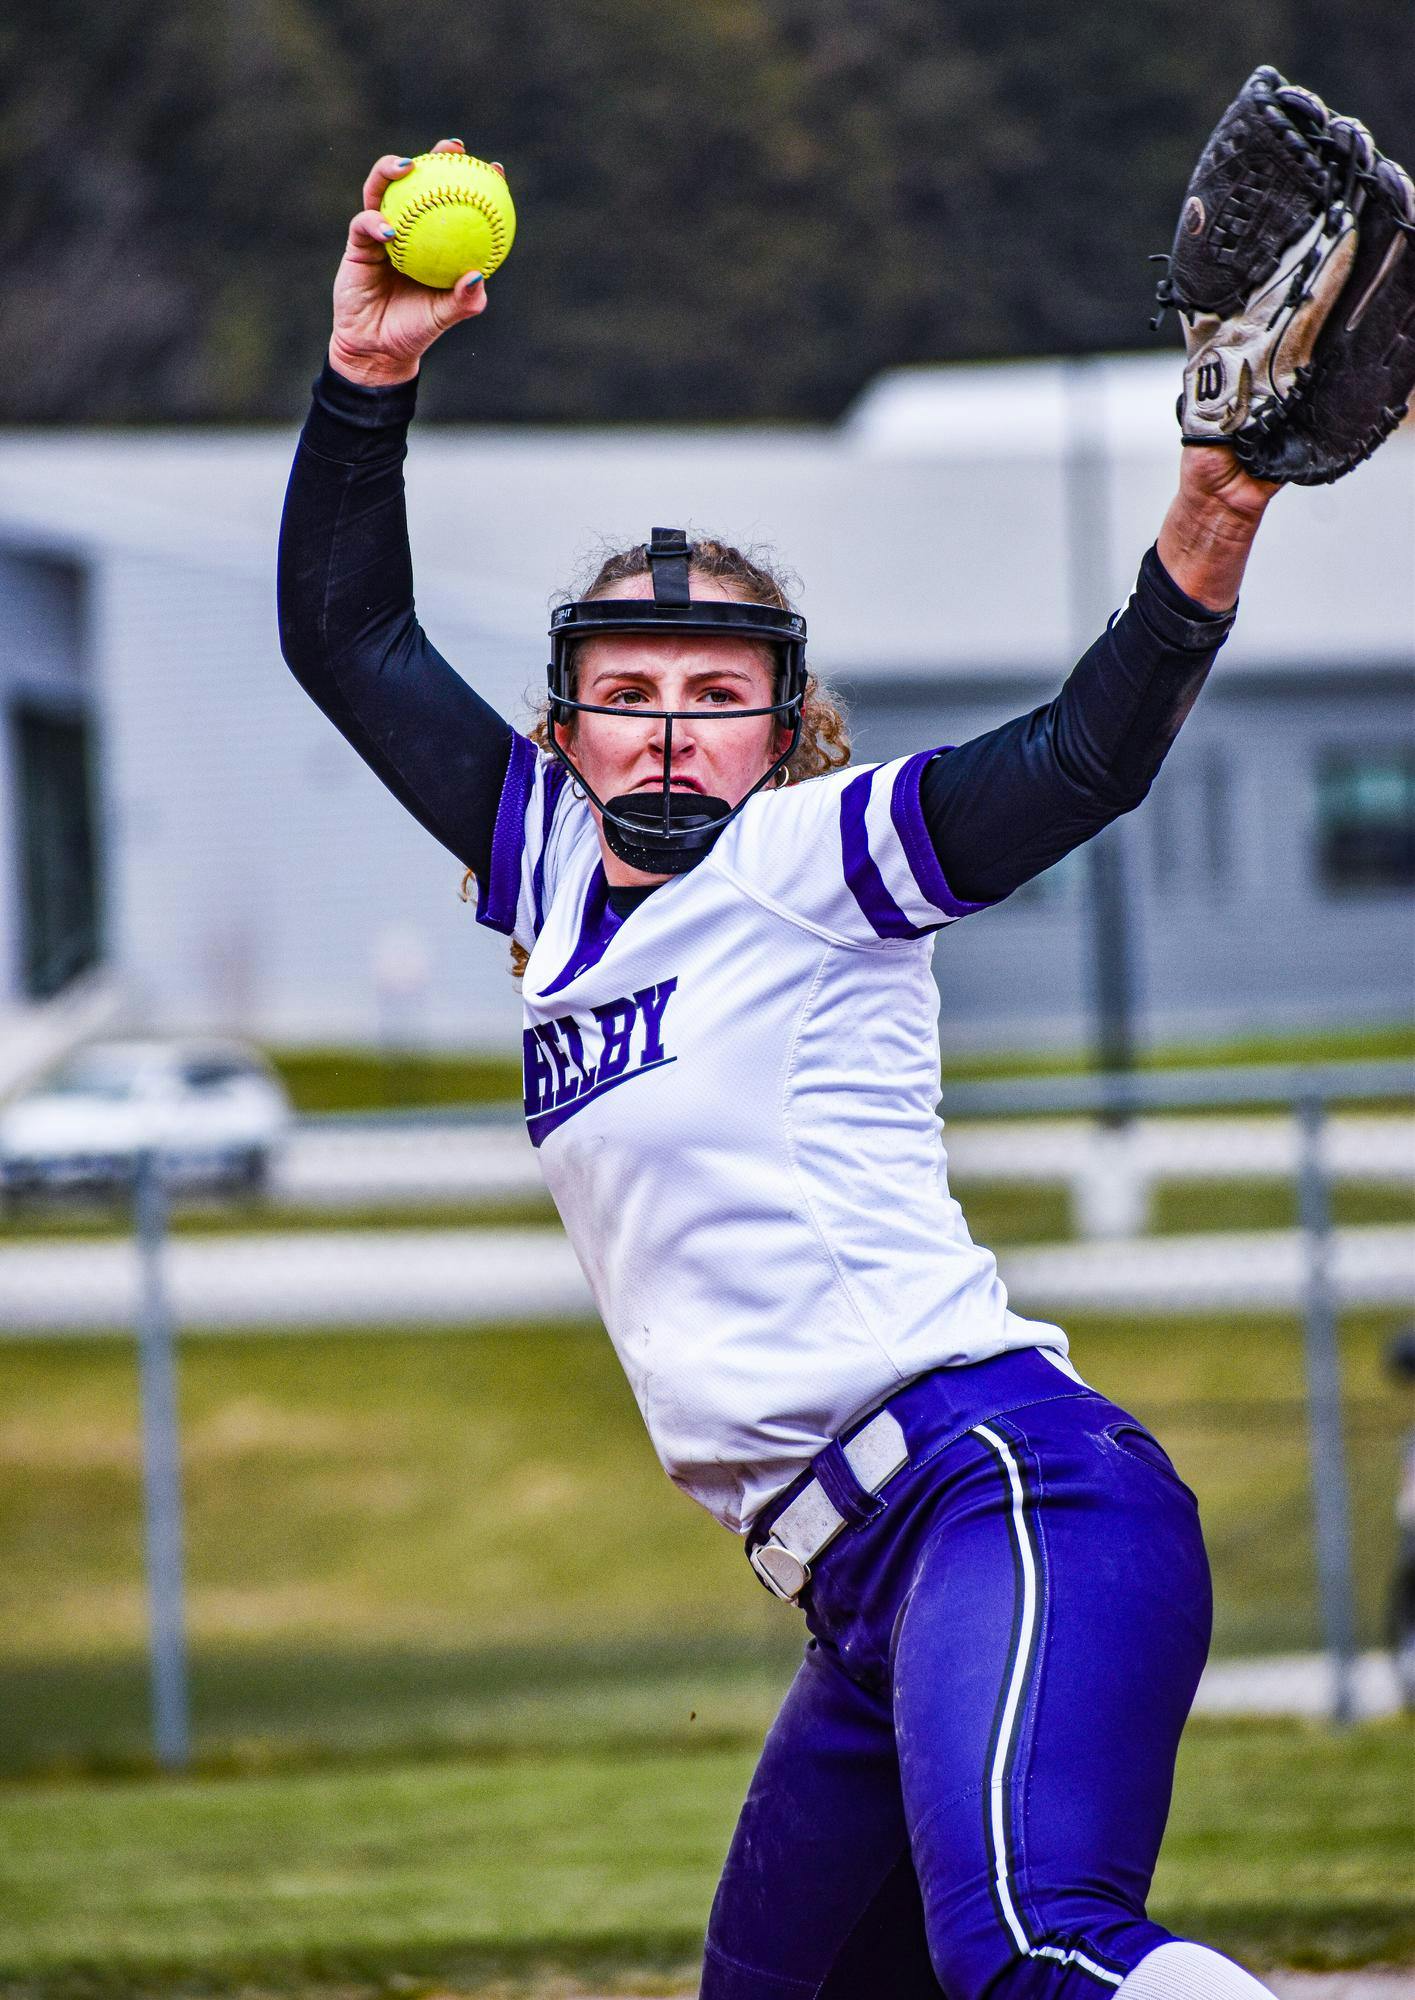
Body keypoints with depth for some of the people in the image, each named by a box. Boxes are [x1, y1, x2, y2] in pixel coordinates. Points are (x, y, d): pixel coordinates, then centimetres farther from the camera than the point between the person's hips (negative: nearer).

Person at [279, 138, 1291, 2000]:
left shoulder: (810, 863, 0)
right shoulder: (562, 869, 20)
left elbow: (1084, 763, -15)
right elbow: (349, 639, 25)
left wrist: (1197, 559, -32)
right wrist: (369, 376, 13)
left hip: (1007, 1481, -9)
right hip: (879, 1595, 9)